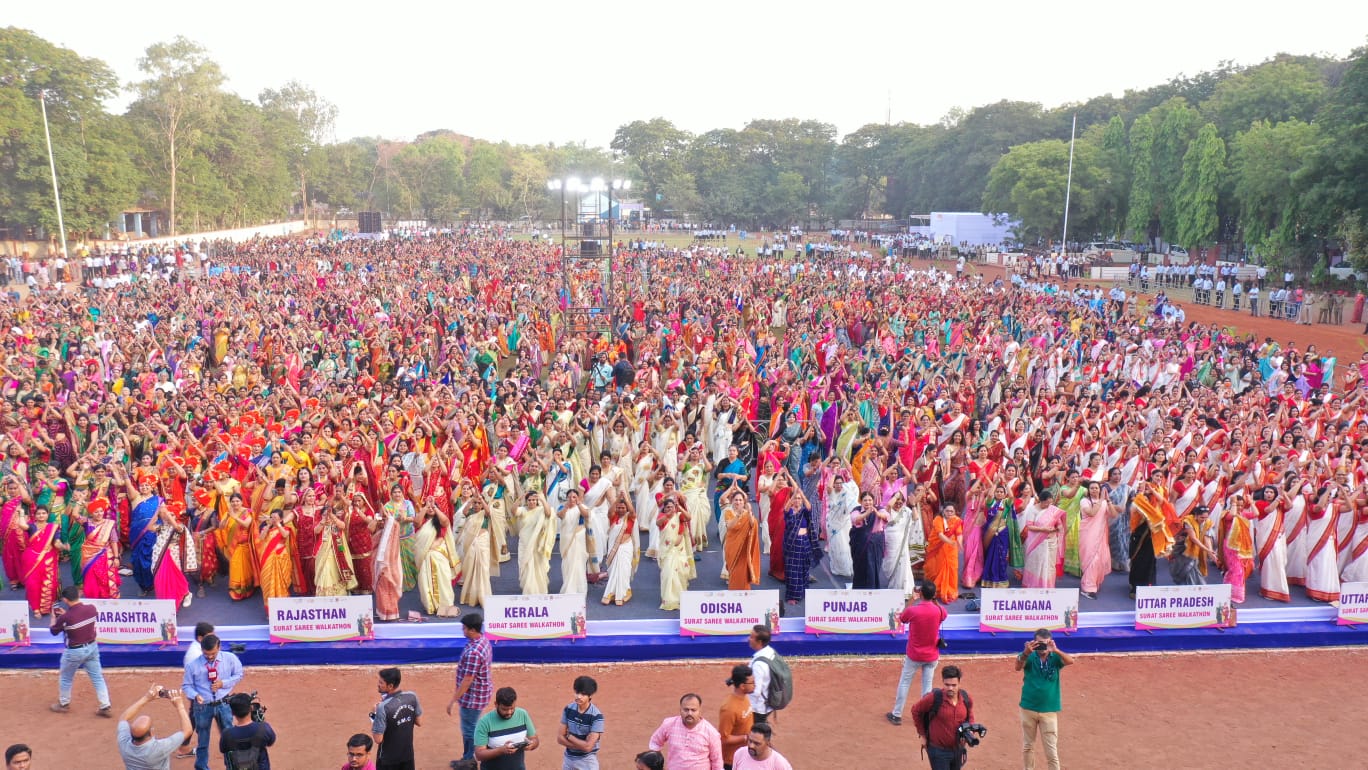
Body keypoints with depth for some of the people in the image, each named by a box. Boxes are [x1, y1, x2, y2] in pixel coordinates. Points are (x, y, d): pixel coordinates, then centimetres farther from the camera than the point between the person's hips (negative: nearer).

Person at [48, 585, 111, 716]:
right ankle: (105, 707, 13)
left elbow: (54, 631, -3)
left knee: (65, 678, 22)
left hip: (74, 652, -4)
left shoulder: (65, 618, -24)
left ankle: (64, 704, 41)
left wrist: (54, 617, 12)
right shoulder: (91, 608, -12)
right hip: (92, 647, 4)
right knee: (98, 678, 12)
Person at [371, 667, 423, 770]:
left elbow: (378, 739, -20)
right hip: (408, 755, 5)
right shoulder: (412, 697, -8)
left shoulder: (383, 707, -26)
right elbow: (419, 722, 4)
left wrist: (373, 717, -8)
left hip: (388, 759, -5)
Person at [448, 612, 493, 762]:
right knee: (470, 727, 23)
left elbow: (467, 680, -28)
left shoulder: (473, 652, -32)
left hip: (473, 696, -10)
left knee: (469, 729, 7)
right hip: (479, 692, 10)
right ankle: (467, 759, 36)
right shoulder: (483, 639, -1)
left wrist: (454, 700, -19)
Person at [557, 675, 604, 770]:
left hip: (587, 761, -5)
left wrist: (569, 736, -11)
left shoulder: (596, 716, -20)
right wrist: (581, 745, -16)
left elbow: (588, 746, -24)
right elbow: (560, 738, -4)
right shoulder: (568, 709, -5)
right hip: (568, 759, 5)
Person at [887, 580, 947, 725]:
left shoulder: (912, 610, -21)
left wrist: (912, 599, 3)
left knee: (904, 683, 12)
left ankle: (896, 715, 20)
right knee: (927, 686, 12)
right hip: (932, 656, 2)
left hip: (914, 655, -2)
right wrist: (934, 599, 7)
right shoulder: (939, 611, -14)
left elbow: (901, 618, 2)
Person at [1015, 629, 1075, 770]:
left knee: (1052, 750, 1)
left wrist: (1056, 650, -43)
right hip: (1028, 708, 1)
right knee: (1027, 746, 14)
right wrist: (1026, 652, -48)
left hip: (1049, 710, 0)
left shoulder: (1055, 658, -5)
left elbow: (1070, 661, -25)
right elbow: (1018, 667, -28)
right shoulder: (1029, 657, -8)